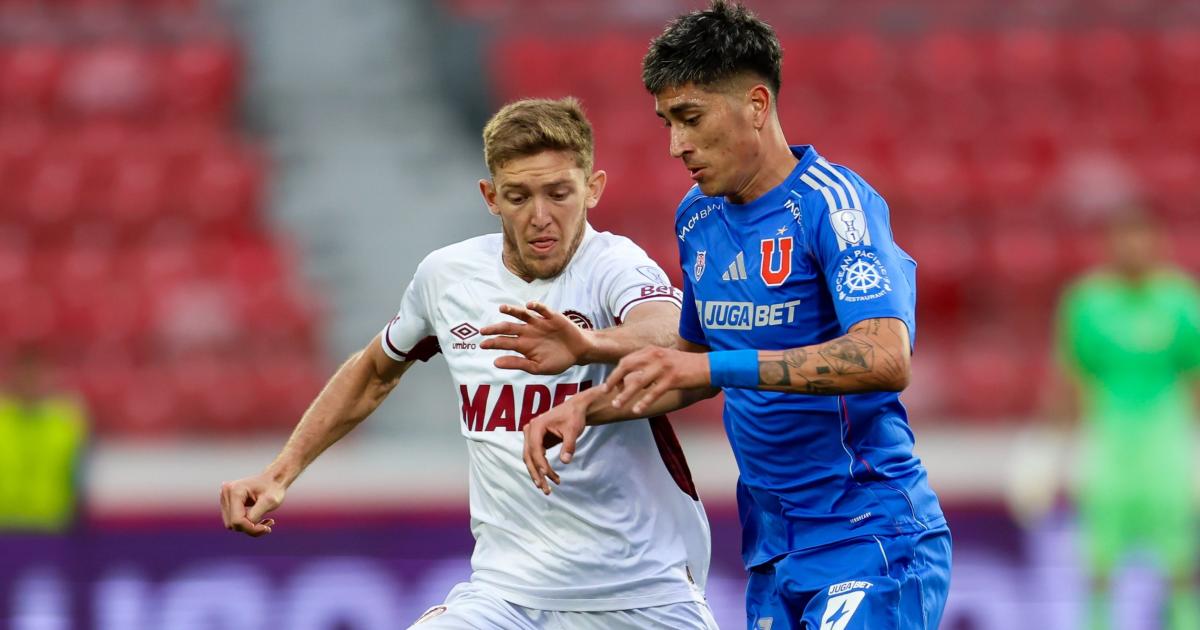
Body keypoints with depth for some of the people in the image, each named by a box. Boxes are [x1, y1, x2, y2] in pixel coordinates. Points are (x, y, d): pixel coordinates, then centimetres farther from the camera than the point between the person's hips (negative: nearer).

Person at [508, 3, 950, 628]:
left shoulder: (832, 202, -13)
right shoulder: (697, 217, 10)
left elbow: (886, 358, -27)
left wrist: (713, 365, -32)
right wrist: (587, 406, 10)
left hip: (868, 543, -7)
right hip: (772, 551, 7)